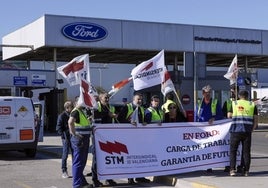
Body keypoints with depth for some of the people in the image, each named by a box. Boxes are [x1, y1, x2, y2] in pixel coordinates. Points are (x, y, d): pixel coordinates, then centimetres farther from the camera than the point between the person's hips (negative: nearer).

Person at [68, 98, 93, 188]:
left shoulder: (82, 112, 19)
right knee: (78, 162, -6)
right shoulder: (76, 111, -13)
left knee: (82, 162, 16)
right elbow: (70, 122, -32)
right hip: (79, 139, -10)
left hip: (84, 139, 10)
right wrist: (74, 134, -30)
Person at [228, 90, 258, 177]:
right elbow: (256, 121, 9)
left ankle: (232, 170, -4)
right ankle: (246, 171, 7)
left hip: (235, 130, -1)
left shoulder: (233, 104, 10)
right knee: (246, 151, 7)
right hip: (247, 131, 1)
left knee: (233, 150, 6)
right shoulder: (252, 105, 12)